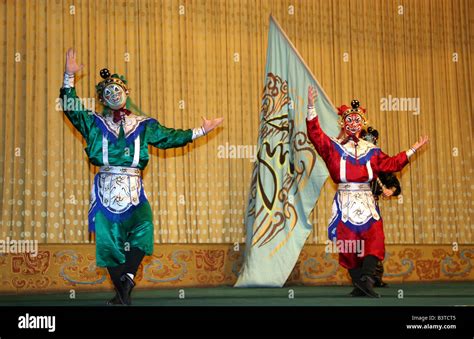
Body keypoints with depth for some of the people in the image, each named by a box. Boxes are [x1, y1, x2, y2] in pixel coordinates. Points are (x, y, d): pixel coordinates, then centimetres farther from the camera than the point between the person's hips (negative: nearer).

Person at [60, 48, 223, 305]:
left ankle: (127, 279, -20)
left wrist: (200, 131, 15)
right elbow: (71, 107, 5)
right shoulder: (96, 123, 12)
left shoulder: (144, 125, 14)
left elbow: (169, 137, 17)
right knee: (109, 240, -4)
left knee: (142, 228, -26)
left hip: (134, 188, 0)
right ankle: (122, 290, 3)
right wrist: (69, 76, -3)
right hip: (106, 190, 0)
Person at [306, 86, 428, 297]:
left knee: (374, 239, -16)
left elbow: (391, 163, 24)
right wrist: (311, 107, -17)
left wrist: (412, 150, 24)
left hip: (367, 202, 2)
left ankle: (365, 279, -24)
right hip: (345, 202, -2)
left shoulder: (371, 150, 16)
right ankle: (360, 282, -1)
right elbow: (316, 135, -7)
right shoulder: (333, 147, 7)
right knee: (349, 243, -5)